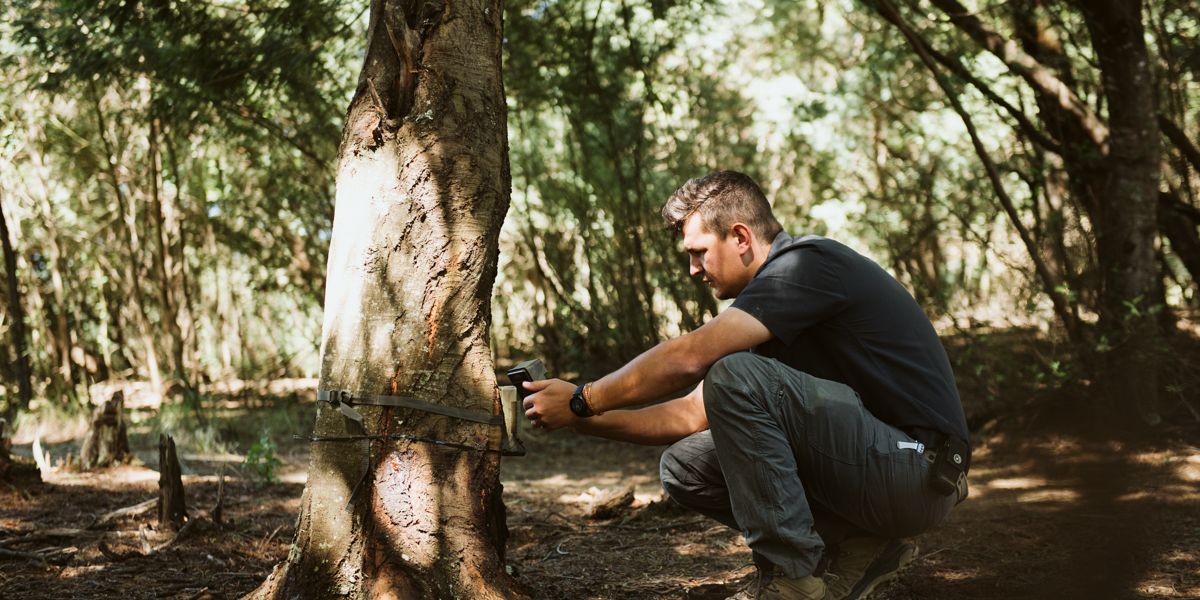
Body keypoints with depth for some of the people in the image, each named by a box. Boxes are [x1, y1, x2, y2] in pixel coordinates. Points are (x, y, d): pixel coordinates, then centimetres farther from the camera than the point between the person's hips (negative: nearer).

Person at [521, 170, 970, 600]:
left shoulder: (808, 264, -14)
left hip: (917, 474, -9)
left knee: (737, 377, -23)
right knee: (684, 467, 4)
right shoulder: (765, 308, 15)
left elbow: (688, 358, -21)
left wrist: (581, 401, -11)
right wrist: (583, 421, 9)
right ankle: (853, 550, 2)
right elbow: (693, 414, 16)